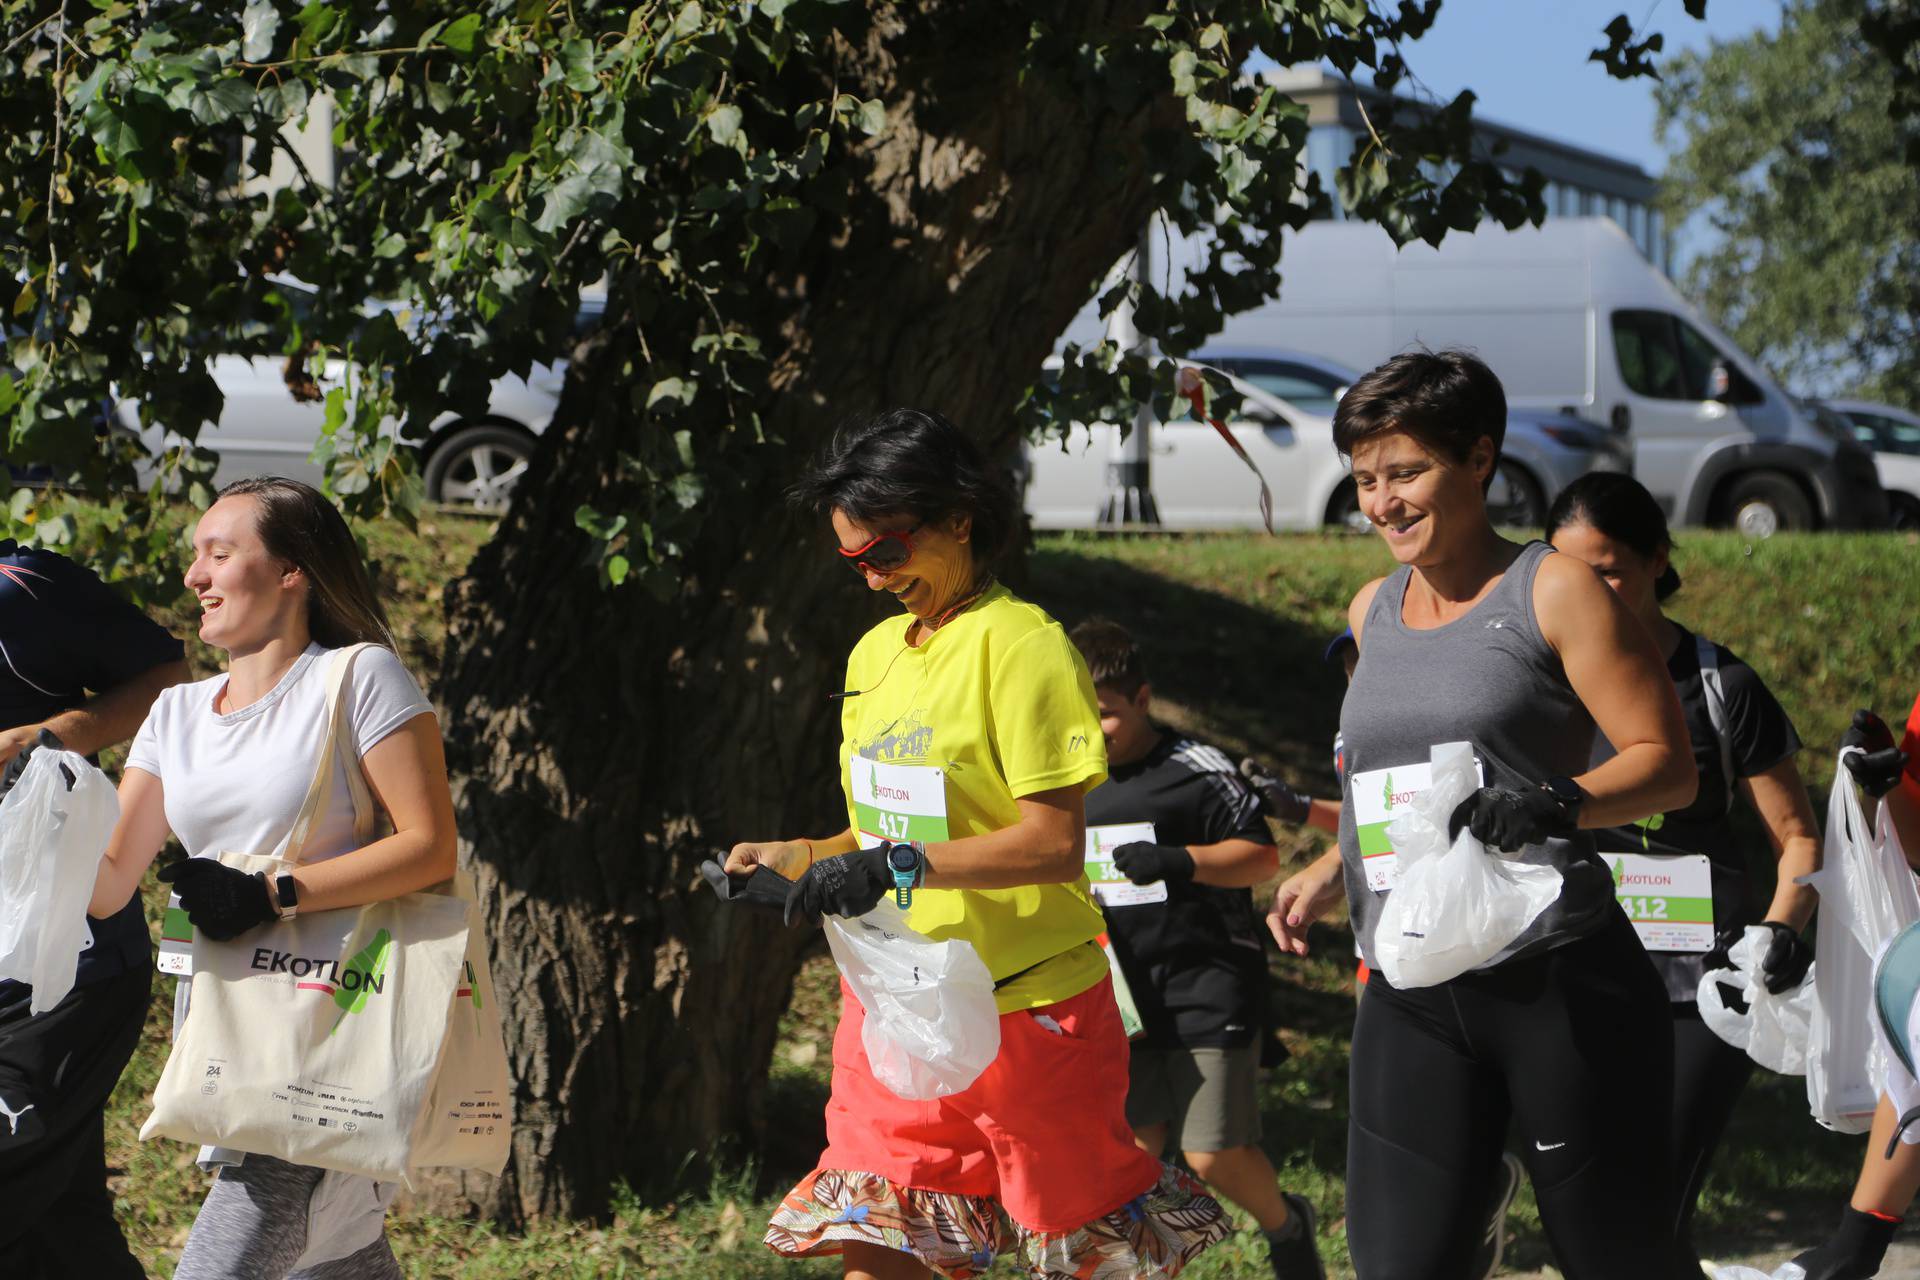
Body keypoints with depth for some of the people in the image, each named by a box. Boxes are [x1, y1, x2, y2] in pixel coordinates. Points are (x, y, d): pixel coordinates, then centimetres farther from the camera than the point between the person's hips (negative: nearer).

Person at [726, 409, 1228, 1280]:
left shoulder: (1020, 644, -13)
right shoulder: (876, 653, 12)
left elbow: (1055, 844, -19)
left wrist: (900, 867, -27)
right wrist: (794, 858, 2)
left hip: (1022, 1004, -7)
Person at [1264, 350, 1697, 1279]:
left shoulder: (1550, 591, -2)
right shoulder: (1373, 611, 16)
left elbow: (1666, 763, -6)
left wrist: (1556, 805, -24)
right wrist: (1328, 873, 13)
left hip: (1559, 985, -5)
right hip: (1411, 998, 5)